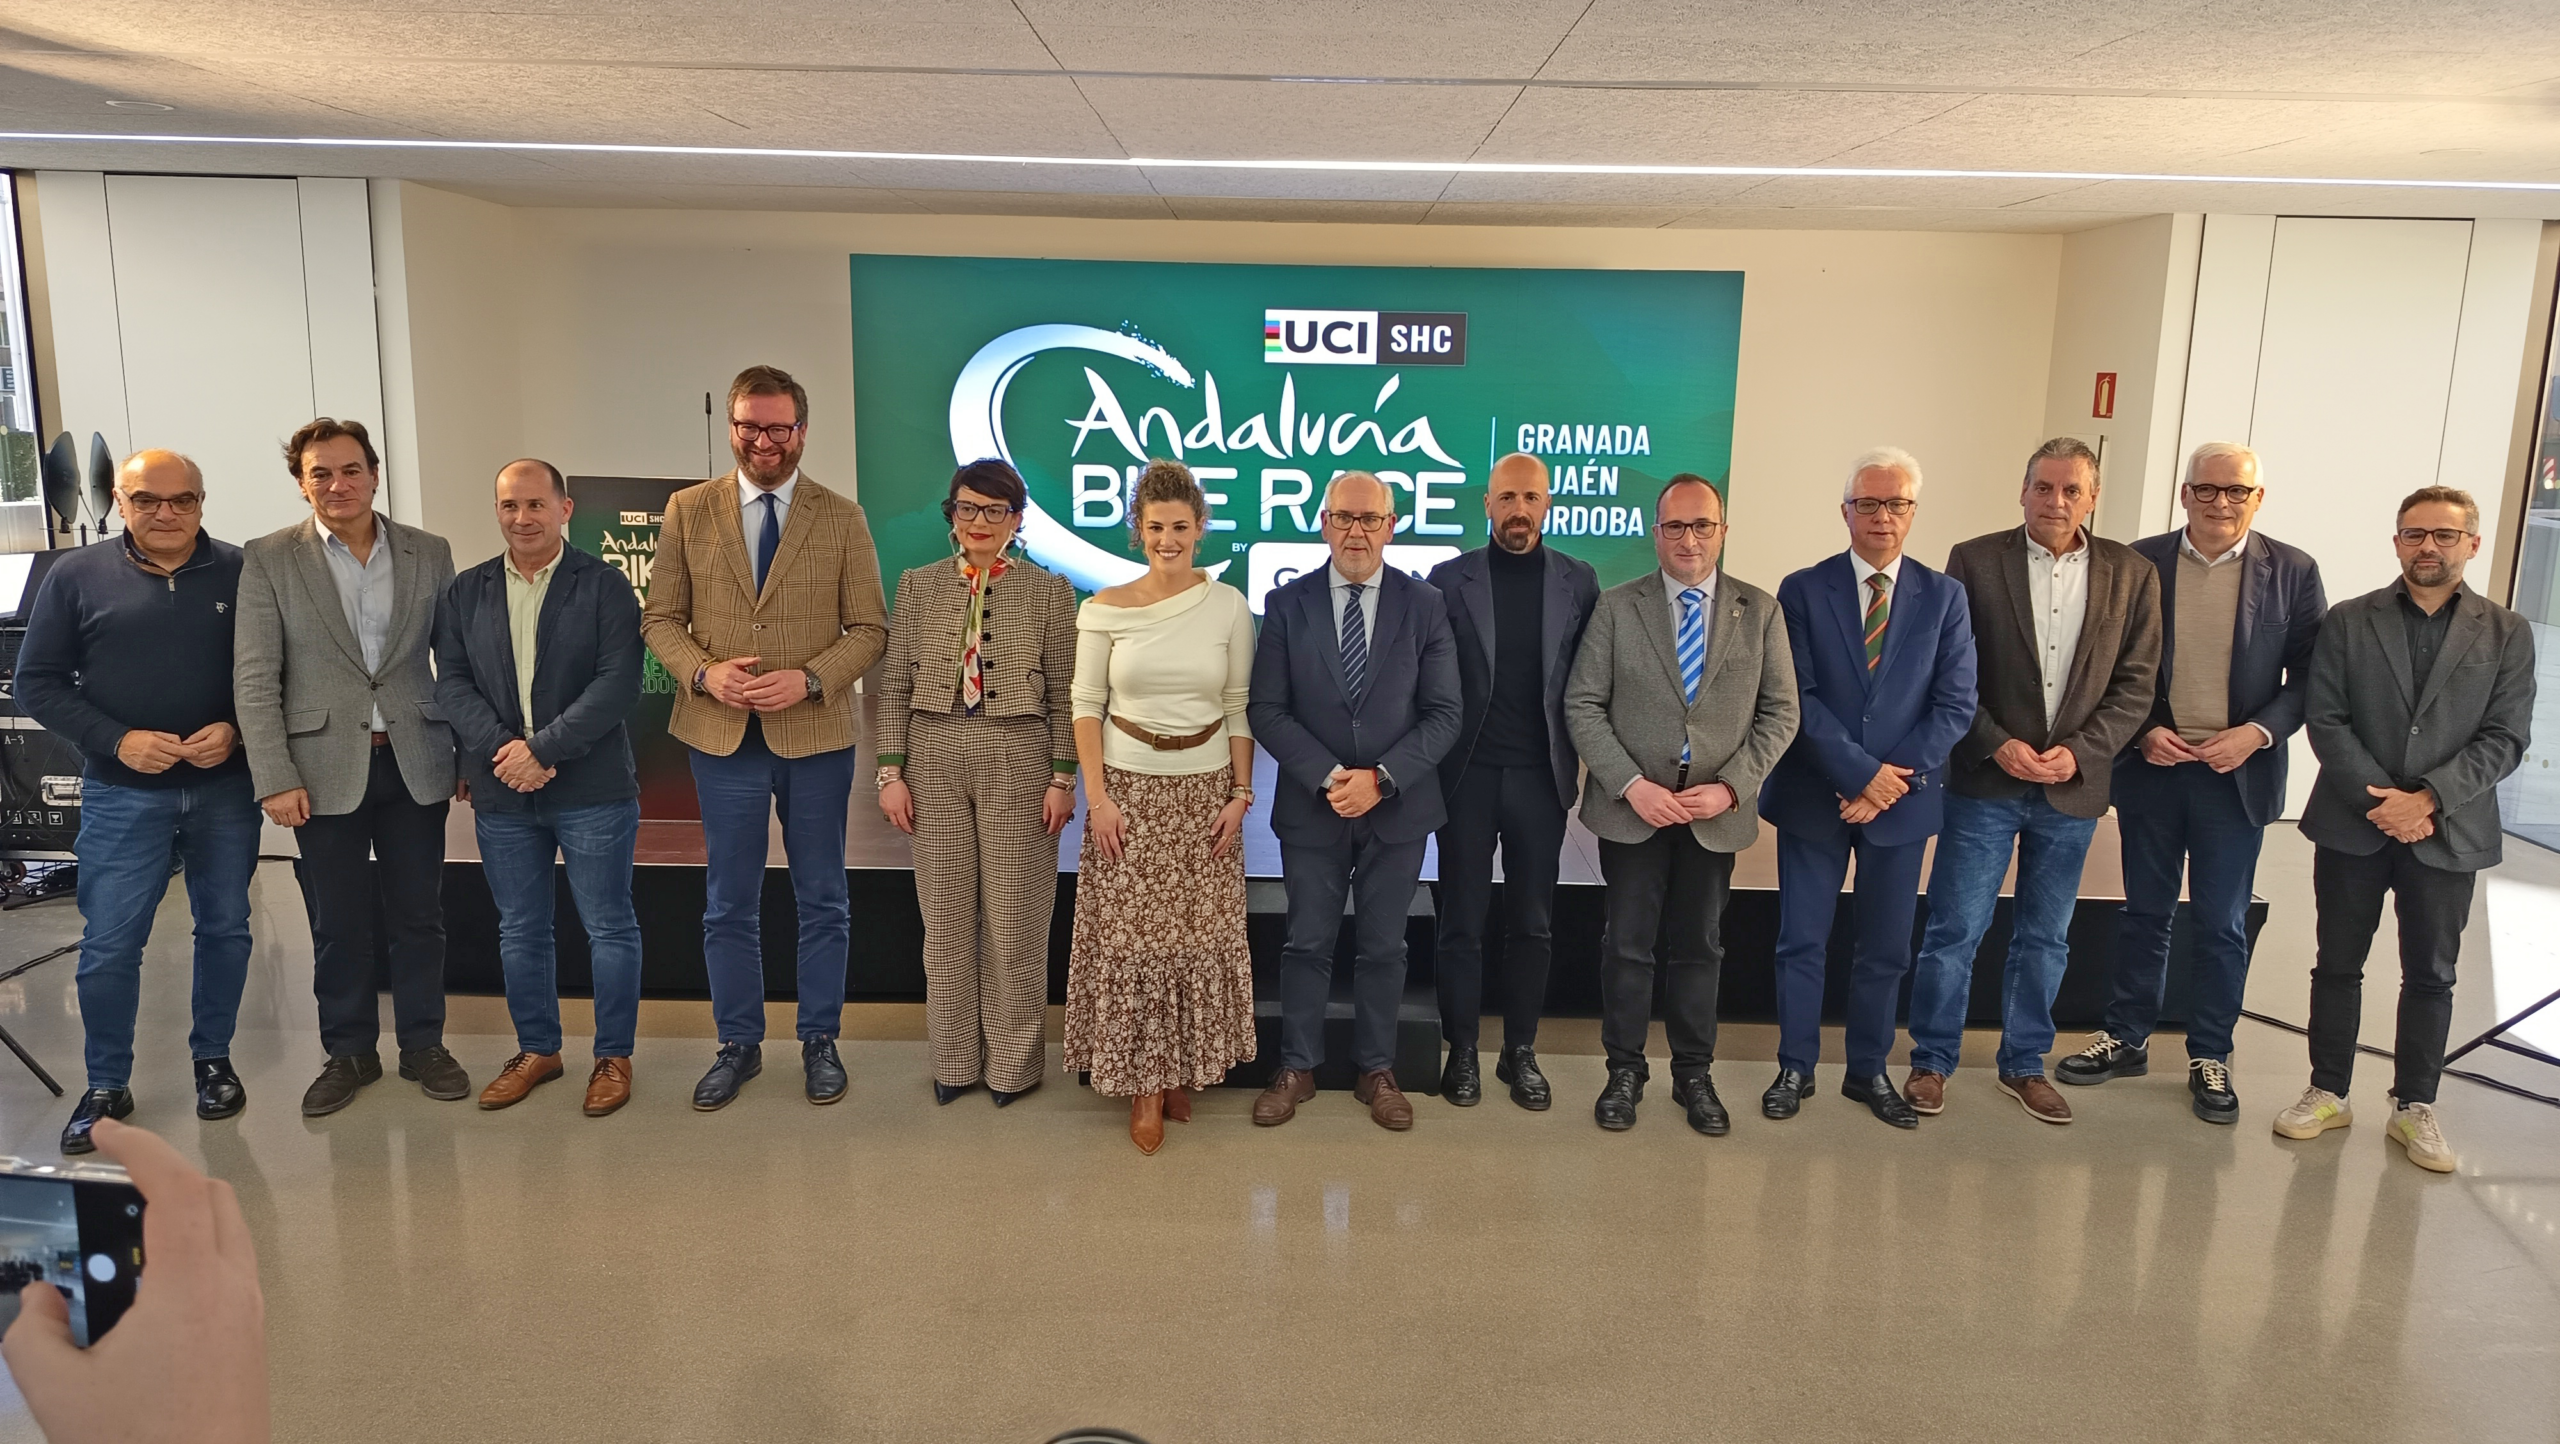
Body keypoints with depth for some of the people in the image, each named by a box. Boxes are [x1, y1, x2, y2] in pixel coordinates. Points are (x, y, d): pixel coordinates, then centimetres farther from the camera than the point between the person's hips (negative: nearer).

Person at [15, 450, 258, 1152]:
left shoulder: (239, 573, -2)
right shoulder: (78, 576, -2)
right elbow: (38, 682, 1)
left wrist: (234, 730, -14)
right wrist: (117, 741, -13)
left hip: (224, 788, 1)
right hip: (121, 795, -1)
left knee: (225, 927, 12)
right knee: (109, 945, 2)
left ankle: (214, 1058, 30)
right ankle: (107, 1087, 18)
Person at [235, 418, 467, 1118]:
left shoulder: (430, 553, 5)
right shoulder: (268, 560, -1)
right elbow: (255, 680, -4)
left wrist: (467, 755, 4)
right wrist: (275, 779, -10)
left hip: (415, 764, 1)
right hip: (326, 768, -1)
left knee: (419, 916, 10)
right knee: (338, 924, 9)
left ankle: (424, 1045, 25)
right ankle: (349, 1053, 25)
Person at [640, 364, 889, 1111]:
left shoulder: (841, 517, -1)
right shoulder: (688, 511, 2)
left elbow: (869, 628, -2)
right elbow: (661, 618, 4)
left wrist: (810, 680, -17)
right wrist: (703, 672, -15)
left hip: (816, 736, -1)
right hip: (722, 738, 1)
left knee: (822, 901, 10)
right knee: (728, 905, 11)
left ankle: (820, 1042, 25)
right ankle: (739, 1045, 26)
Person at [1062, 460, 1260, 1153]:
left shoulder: (1228, 606, -1)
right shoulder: (1106, 609, -3)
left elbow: (1240, 707, 3)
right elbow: (1086, 705, 0)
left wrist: (1241, 794, -2)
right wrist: (1096, 795, -7)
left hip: (1207, 789, 1)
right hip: (1128, 785, -1)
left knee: (1200, 934, 6)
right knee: (1131, 936, 0)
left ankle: (1184, 1069, 24)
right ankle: (1144, 1083, 14)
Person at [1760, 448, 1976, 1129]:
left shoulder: (1944, 597, 3)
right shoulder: (1803, 591, -2)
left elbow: (1954, 704, -2)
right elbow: (1799, 698, -9)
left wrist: (1894, 778, -13)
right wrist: (1862, 772, -17)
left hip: (1903, 795, 2)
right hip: (1814, 794, -1)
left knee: (1886, 947, 11)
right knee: (1802, 941, 5)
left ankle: (1869, 1071, 26)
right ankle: (1795, 1068, 20)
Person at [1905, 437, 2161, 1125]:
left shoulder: (2131, 574, 3)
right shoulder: (1974, 561, -3)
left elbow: (2135, 684, 2)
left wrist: (2080, 751, -10)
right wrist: (1997, 745, -13)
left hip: (2073, 785, 3)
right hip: (1986, 781, -2)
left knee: (2045, 938, 14)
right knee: (1954, 930, 1)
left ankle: (2024, 1064, 28)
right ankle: (1932, 1061, 16)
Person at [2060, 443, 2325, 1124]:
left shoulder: (2291, 571, -1)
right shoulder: (2140, 562, -1)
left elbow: (2310, 674, -1)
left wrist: (2258, 733, -15)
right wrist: (2142, 731, -10)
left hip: (2237, 774, -1)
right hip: (2151, 764, 1)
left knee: (2222, 924, 8)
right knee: (2145, 910, 13)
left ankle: (2210, 1056, 22)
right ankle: (2126, 1038, 25)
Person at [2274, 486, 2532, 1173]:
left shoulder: (2505, 633, 3)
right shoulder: (2348, 621, 2)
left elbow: (2505, 738, -4)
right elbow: (2324, 720, -4)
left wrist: (2427, 798, -16)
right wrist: (2381, 800, -13)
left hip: (2447, 832, 0)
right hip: (2353, 825, 0)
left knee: (2431, 976, 9)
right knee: (2337, 966, 8)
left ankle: (2414, 1108, 21)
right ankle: (2328, 1093, 21)